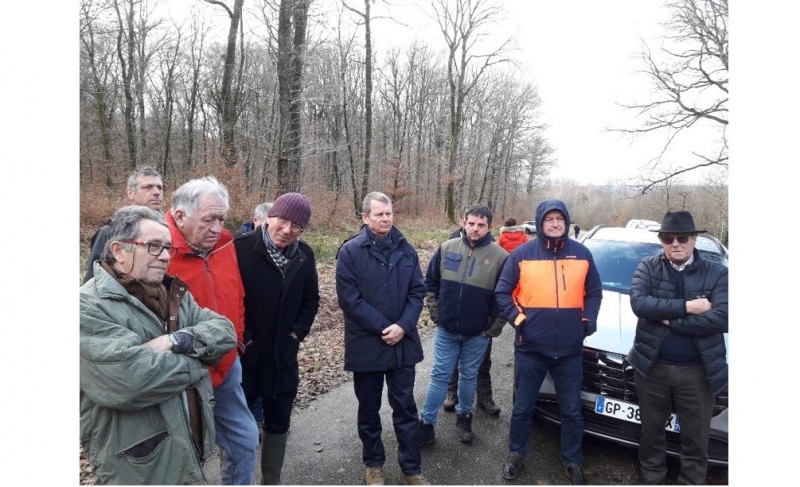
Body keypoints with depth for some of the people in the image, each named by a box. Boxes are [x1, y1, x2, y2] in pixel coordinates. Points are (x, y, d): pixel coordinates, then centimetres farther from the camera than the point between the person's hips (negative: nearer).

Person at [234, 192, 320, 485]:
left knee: (278, 422, 18)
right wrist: (240, 337, -14)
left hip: (283, 355, 5)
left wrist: (298, 331, 0)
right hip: (243, 354, -4)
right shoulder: (241, 248, -16)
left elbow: (311, 300, 11)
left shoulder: (304, 255, -1)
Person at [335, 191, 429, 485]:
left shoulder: (405, 249, 4)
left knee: (405, 407, 11)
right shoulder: (350, 251, -7)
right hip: (366, 345, -2)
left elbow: (418, 291, 2)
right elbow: (348, 298, -14)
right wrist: (383, 328, -16)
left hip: (403, 343, 3)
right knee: (369, 409, 14)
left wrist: (403, 326, -12)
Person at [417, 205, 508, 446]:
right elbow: (430, 283, 5)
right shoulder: (447, 248, -3)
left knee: (469, 376, 15)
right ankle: (426, 425, 17)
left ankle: (464, 418, 35)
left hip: (478, 333, -1)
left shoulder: (500, 256, -9)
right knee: (439, 375, 8)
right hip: (446, 329, 1)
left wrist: (493, 327, -6)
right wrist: (435, 313, 1)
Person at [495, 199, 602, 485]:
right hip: (530, 347, -1)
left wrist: (588, 322, -1)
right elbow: (502, 292, 0)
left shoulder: (582, 254, 3)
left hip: (570, 349, 2)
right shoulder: (522, 254, -4)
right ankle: (516, 455, 33)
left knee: (572, 411, 14)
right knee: (523, 407, 13)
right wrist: (517, 319, -10)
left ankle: (573, 462, 33)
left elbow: (594, 293, 11)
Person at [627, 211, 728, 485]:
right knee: (652, 432, 18)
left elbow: (722, 319, -17)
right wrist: (685, 307, -21)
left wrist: (670, 320, -17)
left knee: (696, 439, 14)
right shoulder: (648, 267, -1)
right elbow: (638, 303, -18)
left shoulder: (717, 274, -2)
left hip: (697, 371, 0)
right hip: (653, 367, 1)